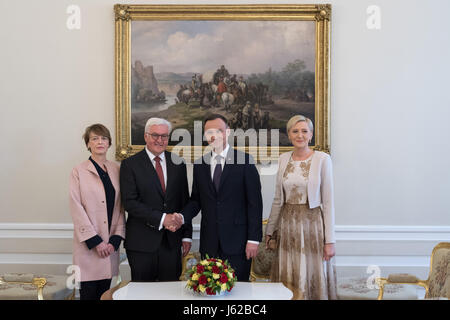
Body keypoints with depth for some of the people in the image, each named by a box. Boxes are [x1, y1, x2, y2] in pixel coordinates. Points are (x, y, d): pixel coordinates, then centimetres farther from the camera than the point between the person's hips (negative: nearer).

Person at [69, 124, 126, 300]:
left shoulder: (116, 170, 10)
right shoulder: (78, 171, 0)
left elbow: (120, 206, 7)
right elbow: (76, 208, -6)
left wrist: (116, 239, -4)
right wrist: (95, 241, -11)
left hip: (110, 243, 3)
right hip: (88, 244, -3)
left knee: (105, 292, 6)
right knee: (89, 293, -1)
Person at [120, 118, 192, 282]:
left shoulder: (178, 164, 10)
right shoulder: (130, 164, -2)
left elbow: (185, 201, 12)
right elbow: (129, 203, -10)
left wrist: (186, 236, 7)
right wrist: (161, 218, -17)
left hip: (172, 242, 3)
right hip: (141, 243, -3)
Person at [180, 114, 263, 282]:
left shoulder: (245, 161, -2)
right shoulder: (200, 164, 10)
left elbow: (254, 202, -4)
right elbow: (196, 200, 13)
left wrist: (254, 239, -9)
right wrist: (181, 217, -7)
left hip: (237, 242, -3)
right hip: (209, 244, 3)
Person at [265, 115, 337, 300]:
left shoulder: (322, 159, -6)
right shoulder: (283, 159, 6)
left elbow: (328, 201, -7)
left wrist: (330, 240, -9)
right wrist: (269, 230, 14)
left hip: (313, 223, -4)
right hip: (288, 224, 4)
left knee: (313, 277, 3)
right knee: (288, 280, 8)